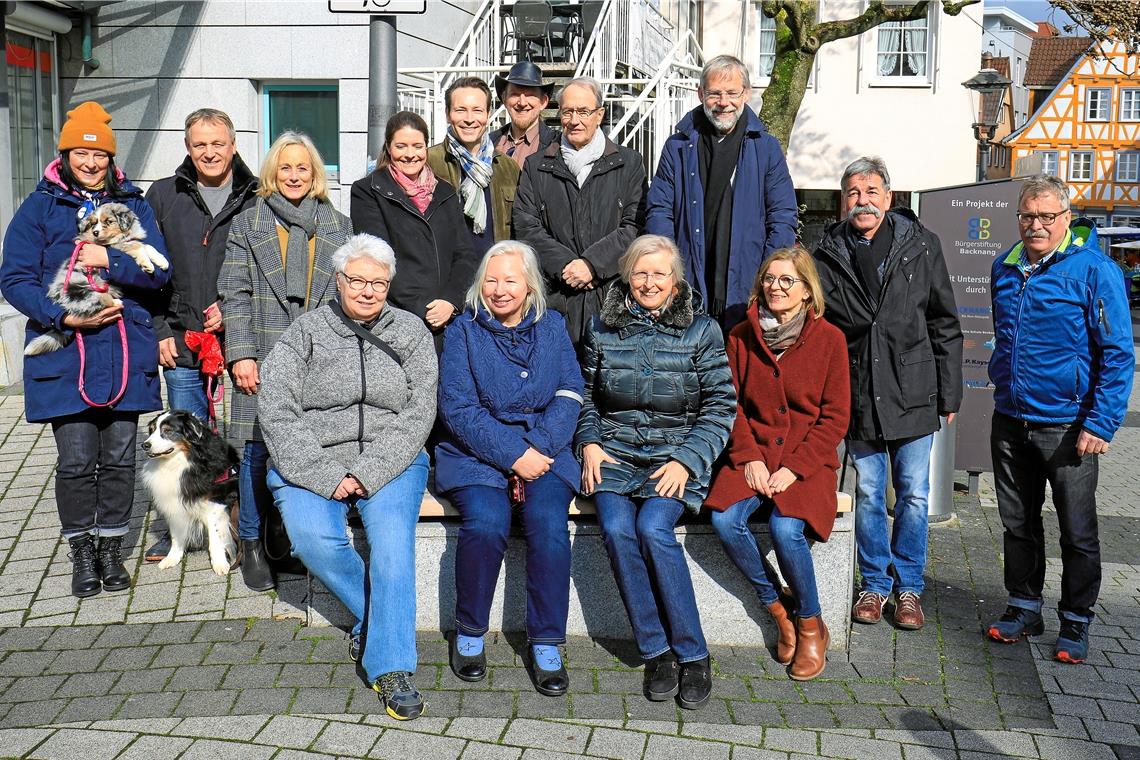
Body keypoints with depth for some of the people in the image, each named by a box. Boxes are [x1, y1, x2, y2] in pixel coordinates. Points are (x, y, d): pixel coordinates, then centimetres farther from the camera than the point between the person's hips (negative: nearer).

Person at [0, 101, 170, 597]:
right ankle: (82, 554, 16)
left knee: (119, 459, 8)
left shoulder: (134, 206, 11)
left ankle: (111, 549, 22)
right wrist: (64, 316, -15)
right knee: (76, 461, 0)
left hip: (125, 353, 2)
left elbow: (159, 271, 1)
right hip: (64, 356, -2)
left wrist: (110, 260, -15)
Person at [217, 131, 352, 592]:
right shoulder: (248, 225, 9)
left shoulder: (338, 226, 13)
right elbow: (235, 294, 3)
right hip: (263, 361, -1)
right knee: (256, 449, 0)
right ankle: (253, 545, 14)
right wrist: (241, 354, -6)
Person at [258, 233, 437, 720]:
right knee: (313, 539, -27)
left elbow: (418, 415, 0)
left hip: (390, 461, 0)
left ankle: (392, 669, -23)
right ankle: (384, 620, -4)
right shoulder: (306, 332, 5)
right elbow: (277, 411, -4)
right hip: (311, 463, 0)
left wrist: (368, 474, -13)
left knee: (393, 537, -26)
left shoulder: (411, 333, 9)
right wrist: (327, 476, -15)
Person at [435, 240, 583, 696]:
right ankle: (469, 634, -7)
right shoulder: (464, 331, 4)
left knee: (548, 523, -28)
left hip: (545, 452, 1)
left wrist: (537, 450, -13)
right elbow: (458, 408, -5)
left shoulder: (552, 327, 12)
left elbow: (569, 396, 3)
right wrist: (513, 456, -16)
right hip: (476, 455, -1)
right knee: (486, 523, -29)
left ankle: (546, 645, -15)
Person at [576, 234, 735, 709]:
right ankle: (656, 651, -12)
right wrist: (589, 443, 1)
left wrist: (686, 460, -11)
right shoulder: (602, 330, 11)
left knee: (652, 527, -29)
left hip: (679, 453, -2)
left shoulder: (701, 330, 4)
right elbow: (584, 397, 20)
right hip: (614, 452, 2)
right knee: (616, 529, -26)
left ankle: (692, 653, -15)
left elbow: (720, 406, 1)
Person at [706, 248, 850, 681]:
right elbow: (732, 405, 7)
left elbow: (835, 418, -2)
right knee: (725, 520, -24)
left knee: (785, 529, -28)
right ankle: (778, 610, -1)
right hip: (754, 453, 3)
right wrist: (749, 458, -9)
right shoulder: (742, 336, 6)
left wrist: (793, 468, -12)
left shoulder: (829, 339, -2)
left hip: (806, 461, -3)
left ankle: (811, 625, -1)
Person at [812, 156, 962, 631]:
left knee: (913, 495, 7)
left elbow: (945, 325, 3)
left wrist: (949, 393, 1)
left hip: (913, 396, -1)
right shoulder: (828, 257, 2)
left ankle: (909, 587, 22)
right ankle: (874, 584, 25)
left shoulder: (921, 246, 1)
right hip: (858, 399, 1)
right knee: (868, 494, 10)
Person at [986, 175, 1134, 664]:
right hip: (1010, 421, 5)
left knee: (1078, 532, 6)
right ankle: (1024, 607, 29)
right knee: (1018, 524, 15)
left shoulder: (1094, 270, -11)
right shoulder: (1004, 269, 7)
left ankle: (1076, 622, 20)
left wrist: (1100, 425, -16)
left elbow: (1118, 354, -12)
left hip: (1068, 427, -5)